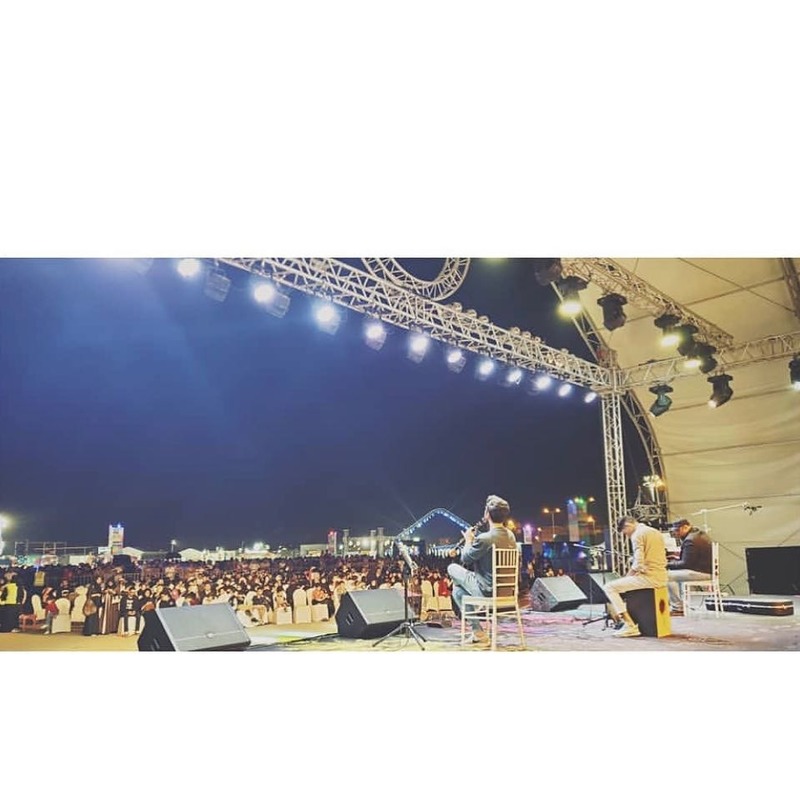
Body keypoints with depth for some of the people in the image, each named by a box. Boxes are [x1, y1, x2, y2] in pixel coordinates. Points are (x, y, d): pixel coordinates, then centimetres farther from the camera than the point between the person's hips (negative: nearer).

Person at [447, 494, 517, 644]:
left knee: (452, 568, 11)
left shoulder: (484, 538, -25)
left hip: (487, 591, -8)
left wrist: (468, 540, 6)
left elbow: (465, 559, -9)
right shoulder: (511, 536, 2)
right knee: (457, 588, 24)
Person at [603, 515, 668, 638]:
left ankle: (630, 625, -10)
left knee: (609, 587, -4)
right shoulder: (656, 532, 18)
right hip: (662, 578, 9)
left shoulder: (637, 535, -9)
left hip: (649, 577, -9)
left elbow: (638, 564, -19)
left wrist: (628, 576, -2)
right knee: (625, 584, 32)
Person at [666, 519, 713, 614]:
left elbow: (686, 564, -19)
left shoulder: (690, 540, -18)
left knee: (668, 575, -12)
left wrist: (669, 564, -7)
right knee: (677, 573, 26)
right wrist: (679, 558, 15)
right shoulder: (701, 535, 15)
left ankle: (677, 608, -5)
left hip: (701, 573, -11)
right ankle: (680, 604, 24)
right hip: (708, 570, 11)